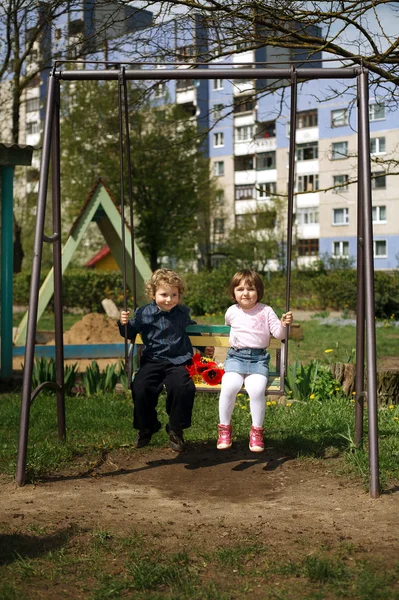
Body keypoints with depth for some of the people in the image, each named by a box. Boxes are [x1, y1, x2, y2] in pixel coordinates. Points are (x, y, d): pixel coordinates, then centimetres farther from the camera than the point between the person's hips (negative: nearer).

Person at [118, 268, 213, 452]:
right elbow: (131, 333, 13)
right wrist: (124, 324, -8)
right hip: (152, 361, 0)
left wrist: (203, 348, 35)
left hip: (178, 361, 0)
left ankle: (176, 429, -5)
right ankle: (146, 428, 3)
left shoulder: (182, 313, 10)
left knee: (183, 388, -28)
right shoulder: (144, 313, 3)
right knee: (140, 388, -25)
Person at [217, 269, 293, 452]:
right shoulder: (232, 312, 11)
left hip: (259, 358, -1)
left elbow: (279, 334, -2)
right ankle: (224, 428, -10)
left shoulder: (266, 311, 4)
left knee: (257, 389, -30)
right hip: (235, 356, 1)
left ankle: (257, 431, -10)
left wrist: (284, 324, -19)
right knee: (229, 386, -28)